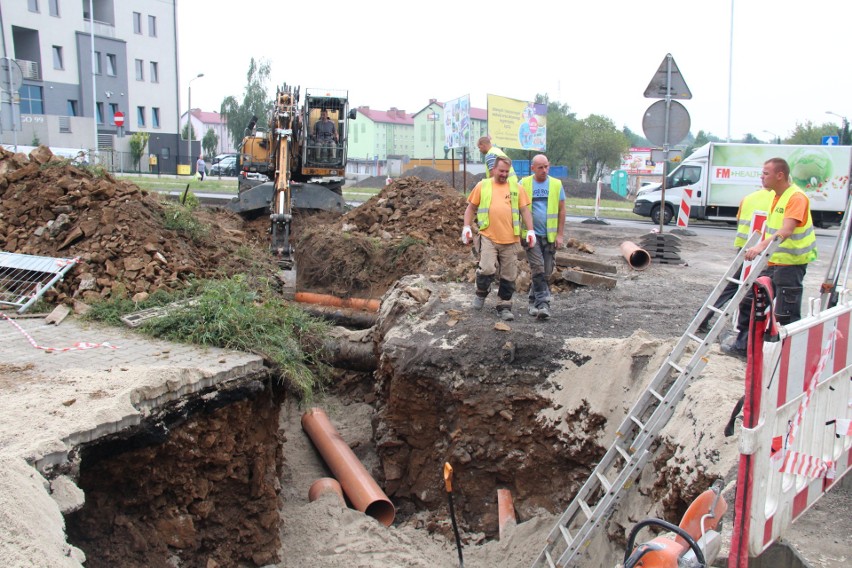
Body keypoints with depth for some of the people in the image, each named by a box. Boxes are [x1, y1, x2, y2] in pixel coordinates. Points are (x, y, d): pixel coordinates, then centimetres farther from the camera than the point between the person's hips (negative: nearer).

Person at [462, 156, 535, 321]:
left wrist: (530, 230, -2)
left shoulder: (516, 187, 9)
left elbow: (525, 210, 9)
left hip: (510, 239, 2)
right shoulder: (482, 186, 6)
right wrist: (467, 227, -1)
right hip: (488, 237, -2)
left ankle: (504, 306, 19)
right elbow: (471, 208, 10)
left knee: (509, 276, 5)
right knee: (487, 269, -16)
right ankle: (481, 293, 13)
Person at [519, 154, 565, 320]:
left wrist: (560, 234, 1)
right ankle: (543, 303, -9)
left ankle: (534, 301, 19)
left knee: (546, 272, 6)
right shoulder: (524, 184, 0)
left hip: (550, 236, 2)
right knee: (538, 269, -11)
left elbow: (561, 211, 7)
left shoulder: (556, 184, 4)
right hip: (531, 233, -2)